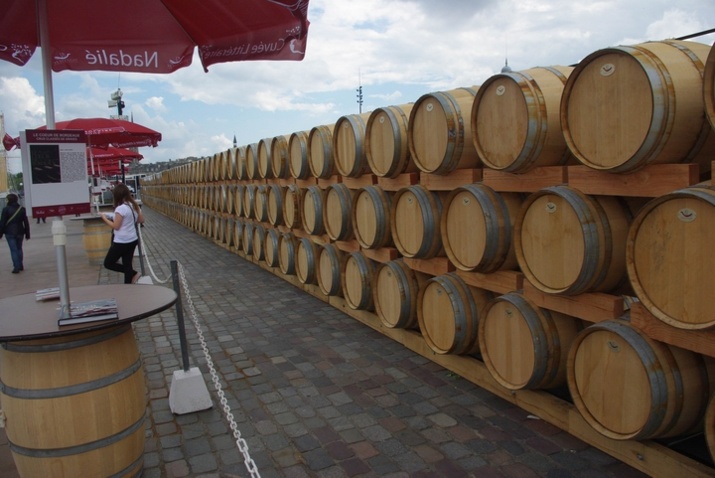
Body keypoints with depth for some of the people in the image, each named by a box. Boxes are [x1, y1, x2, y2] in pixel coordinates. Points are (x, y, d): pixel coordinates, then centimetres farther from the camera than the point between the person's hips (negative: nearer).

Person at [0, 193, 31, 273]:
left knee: (13, 250, -2)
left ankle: (16, 267, -6)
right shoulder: (22, 209, 3)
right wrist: (27, 234, 10)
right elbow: (26, 223, 5)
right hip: (20, 232, 3)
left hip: (10, 233, -3)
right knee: (19, 248, 17)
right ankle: (20, 266, 20)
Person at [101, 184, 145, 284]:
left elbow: (116, 226, -17)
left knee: (108, 263, 9)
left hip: (122, 242, -8)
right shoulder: (135, 205, 3)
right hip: (133, 240, 8)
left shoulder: (120, 208, -20)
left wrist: (105, 218, -3)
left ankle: (133, 274, 1)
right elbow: (141, 220, 13)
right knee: (127, 264, 13)